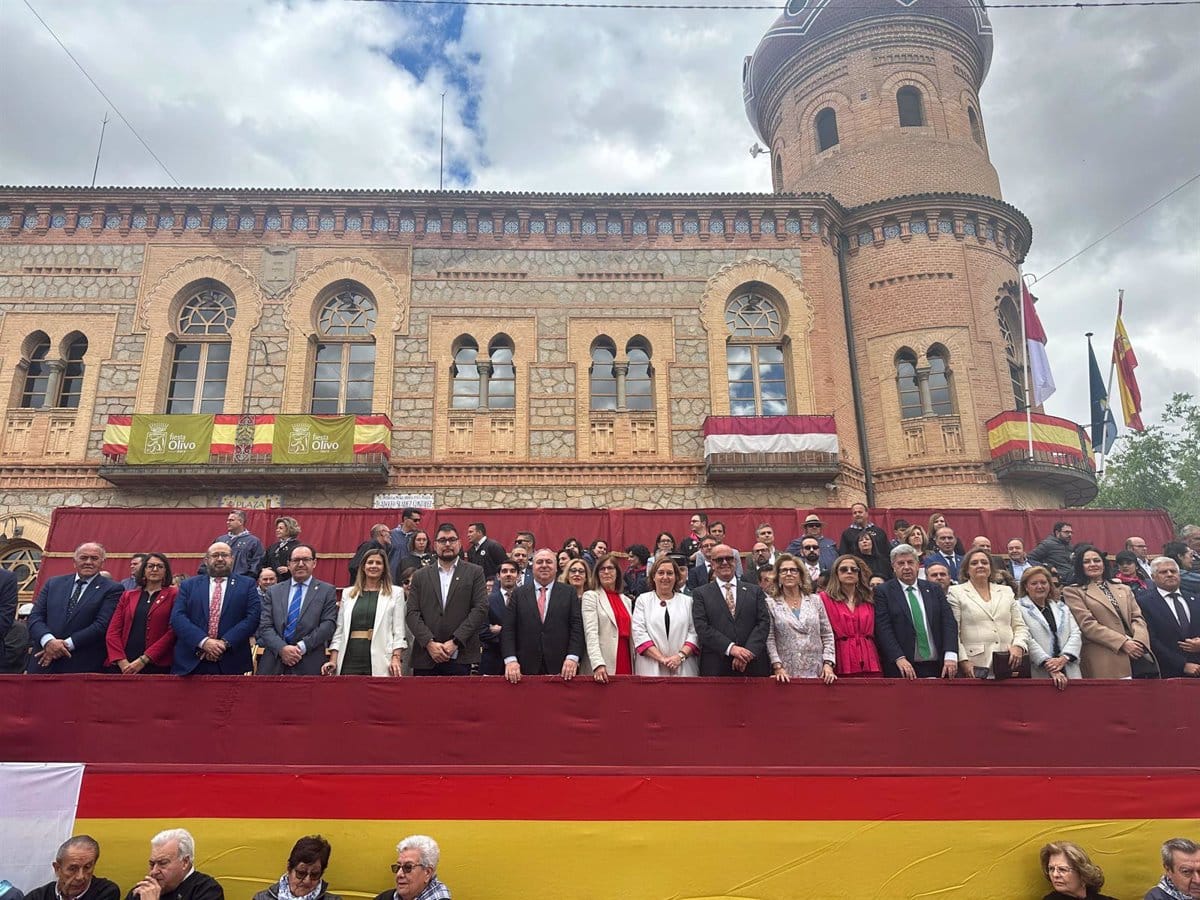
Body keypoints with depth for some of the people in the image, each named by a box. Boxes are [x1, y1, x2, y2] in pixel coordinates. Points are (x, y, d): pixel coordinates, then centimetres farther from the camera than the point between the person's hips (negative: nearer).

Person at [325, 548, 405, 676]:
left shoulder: (395, 592, 6)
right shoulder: (348, 593, 14)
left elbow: (398, 632, 1)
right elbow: (339, 630, 12)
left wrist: (396, 658, -11)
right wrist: (333, 660, 4)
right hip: (350, 660, 2)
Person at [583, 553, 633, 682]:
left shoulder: (626, 600, 17)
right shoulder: (591, 596, -1)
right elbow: (591, 633, -12)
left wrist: (634, 664, 10)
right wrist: (598, 664, -23)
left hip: (626, 663, 5)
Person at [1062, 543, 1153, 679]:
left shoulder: (1124, 589, 22)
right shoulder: (1073, 591, 3)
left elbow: (1137, 617, 12)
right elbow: (1087, 624, -6)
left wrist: (1139, 641, -8)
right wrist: (1123, 642, -13)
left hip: (1136, 656, 5)